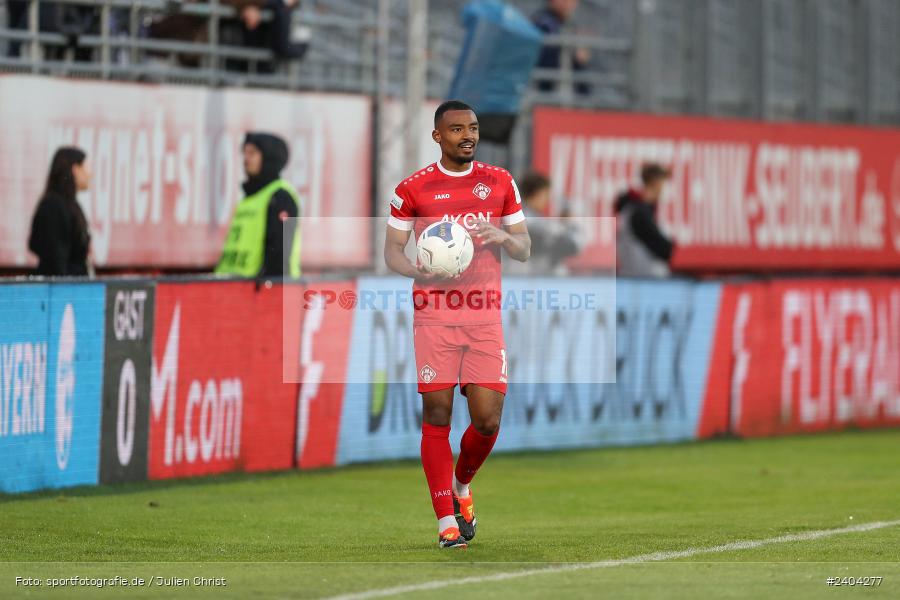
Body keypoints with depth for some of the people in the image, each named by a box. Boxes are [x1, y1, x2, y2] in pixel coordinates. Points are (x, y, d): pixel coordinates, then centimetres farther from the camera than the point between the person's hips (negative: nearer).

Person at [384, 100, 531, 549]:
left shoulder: (500, 183, 10)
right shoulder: (413, 189, 3)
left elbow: (524, 249, 14)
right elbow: (392, 250, 7)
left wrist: (502, 236, -9)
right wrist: (418, 270, -14)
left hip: (485, 315, 2)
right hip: (434, 317, -2)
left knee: (488, 419, -4)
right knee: (437, 416, -6)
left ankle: (461, 485, 26)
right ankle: (446, 520, 1)